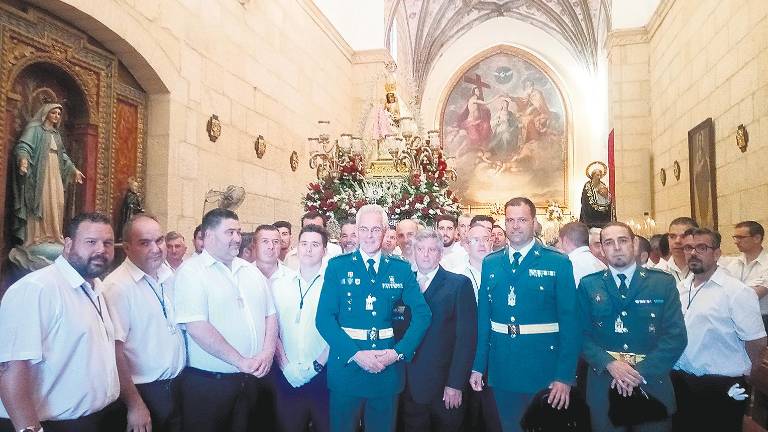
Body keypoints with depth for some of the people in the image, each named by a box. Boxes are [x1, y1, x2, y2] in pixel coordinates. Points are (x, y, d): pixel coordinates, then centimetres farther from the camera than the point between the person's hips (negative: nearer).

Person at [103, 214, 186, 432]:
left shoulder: (169, 275, 3)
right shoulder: (117, 287, -17)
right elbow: (115, 351, -18)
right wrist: (135, 404, -17)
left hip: (177, 385, 7)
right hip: (144, 391, -6)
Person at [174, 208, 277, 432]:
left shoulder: (251, 270, 10)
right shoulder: (191, 271, -10)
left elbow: (270, 314, 11)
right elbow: (197, 327, -20)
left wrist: (268, 351, -7)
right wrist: (240, 361, -19)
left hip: (251, 378, 6)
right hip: (207, 382, -6)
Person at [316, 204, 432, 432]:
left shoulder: (401, 269, 3)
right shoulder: (337, 266, -1)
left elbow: (422, 314, -1)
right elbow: (324, 317, -7)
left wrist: (399, 352, -13)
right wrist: (355, 353, -16)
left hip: (389, 369, 1)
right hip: (346, 366, -1)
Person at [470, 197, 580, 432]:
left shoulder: (558, 263, -6)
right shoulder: (490, 263, 4)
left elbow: (569, 322, -8)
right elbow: (483, 317, 5)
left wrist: (565, 376, -13)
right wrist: (478, 366, 3)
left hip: (543, 370, -3)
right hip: (502, 370, 3)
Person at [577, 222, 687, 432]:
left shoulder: (663, 283, 1)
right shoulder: (588, 285, 3)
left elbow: (676, 336, -5)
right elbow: (583, 334, -1)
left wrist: (641, 372, -13)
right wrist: (609, 364, -16)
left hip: (653, 385, 0)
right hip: (603, 388, 0)